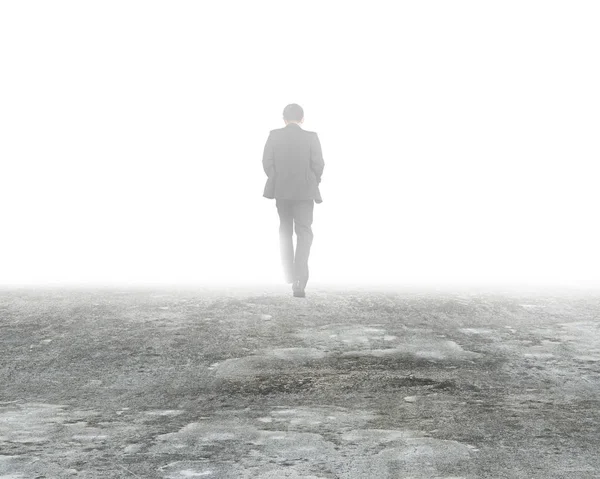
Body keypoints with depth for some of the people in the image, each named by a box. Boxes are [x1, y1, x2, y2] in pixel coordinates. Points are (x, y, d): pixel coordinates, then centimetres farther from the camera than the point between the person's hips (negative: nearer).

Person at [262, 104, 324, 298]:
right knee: (304, 233, -1)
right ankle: (299, 281, -16)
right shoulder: (311, 137, -6)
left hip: (281, 190, 2)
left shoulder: (274, 135, -2)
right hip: (304, 191, -2)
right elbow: (318, 164, -8)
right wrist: (313, 183, 9)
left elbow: (267, 162, -6)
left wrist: (276, 180, 9)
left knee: (285, 231, 20)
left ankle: (290, 275, 25)